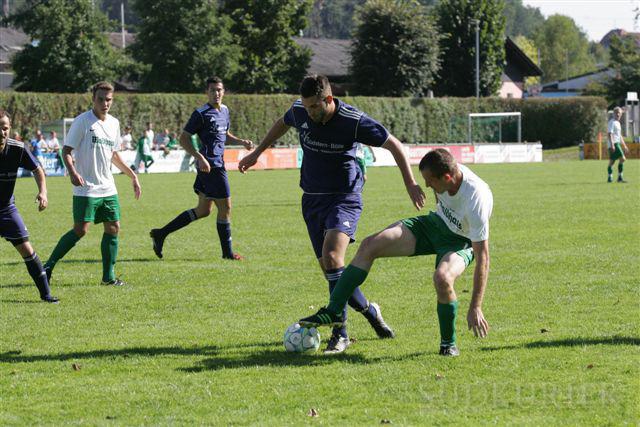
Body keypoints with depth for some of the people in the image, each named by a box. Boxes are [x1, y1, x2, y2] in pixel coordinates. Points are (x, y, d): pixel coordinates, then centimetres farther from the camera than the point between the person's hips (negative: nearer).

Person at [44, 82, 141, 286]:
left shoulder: (114, 123, 12)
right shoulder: (82, 121, -8)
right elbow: (66, 150, -10)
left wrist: (132, 175, 21)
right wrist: (72, 172, -27)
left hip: (108, 188, 7)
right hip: (86, 188, -7)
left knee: (113, 228, 3)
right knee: (80, 230, -12)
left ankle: (108, 276, 10)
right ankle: (48, 267, -2)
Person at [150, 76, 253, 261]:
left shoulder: (224, 110, 15)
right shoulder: (201, 114, -11)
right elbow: (184, 138, -11)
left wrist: (241, 142, 14)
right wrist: (200, 158, -22)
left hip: (218, 164, 9)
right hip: (211, 166, -9)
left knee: (203, 210, 12)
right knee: (225, 207, -3)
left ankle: (161, 234, 17)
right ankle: (227, 252, 8)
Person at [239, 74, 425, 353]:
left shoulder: (354, 121, -19)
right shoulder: (299, 111, -5)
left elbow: (394, 145, -8)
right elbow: (282, 124, 20)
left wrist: (410, 184, -9)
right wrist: (257, 153, 28)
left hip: (344, 197, -6)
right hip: (312, 198, 6)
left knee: (332, 258, -24)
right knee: (327, 268, 1)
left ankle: (340, 332, -18)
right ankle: (368, 309, 19)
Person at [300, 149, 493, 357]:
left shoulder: (476, 200, -37)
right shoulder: (447, 171, -19)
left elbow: (483, 257, -33)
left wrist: (475, 308, -33)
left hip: (461, 241, -6)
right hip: (437, 222, 6)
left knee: (442, 278, -39)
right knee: (370, 245, -10)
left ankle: (448, 343, -11)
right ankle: (333, 312, -5)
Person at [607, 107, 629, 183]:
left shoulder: (618, 123, 22)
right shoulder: (612, 122, -7)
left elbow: (620, 136, 29)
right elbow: (609, 134, -17)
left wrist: (624, 146, 28)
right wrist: (612, 145, -26)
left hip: (617, 144, 10)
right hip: (614, 144, -10)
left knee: (611, 162, 9)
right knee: (622, 159, -16)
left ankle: (609, 178, 11)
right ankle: (620, 177, -15)